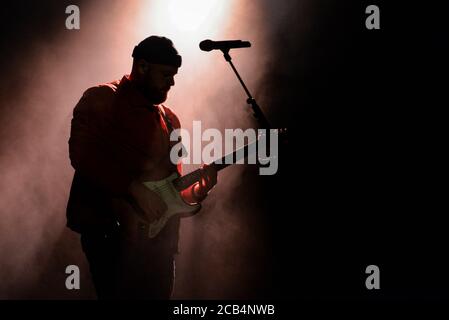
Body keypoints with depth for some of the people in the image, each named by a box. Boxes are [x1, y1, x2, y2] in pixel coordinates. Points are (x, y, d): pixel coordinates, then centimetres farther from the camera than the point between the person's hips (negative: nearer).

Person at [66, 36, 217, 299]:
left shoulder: (169, 120, 20)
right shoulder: (102, 99, -1)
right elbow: (82, 155, -14)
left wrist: (198, 189, 0)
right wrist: (134, 188, -20)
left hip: (156, 237, 7)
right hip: (110, 229, -7)